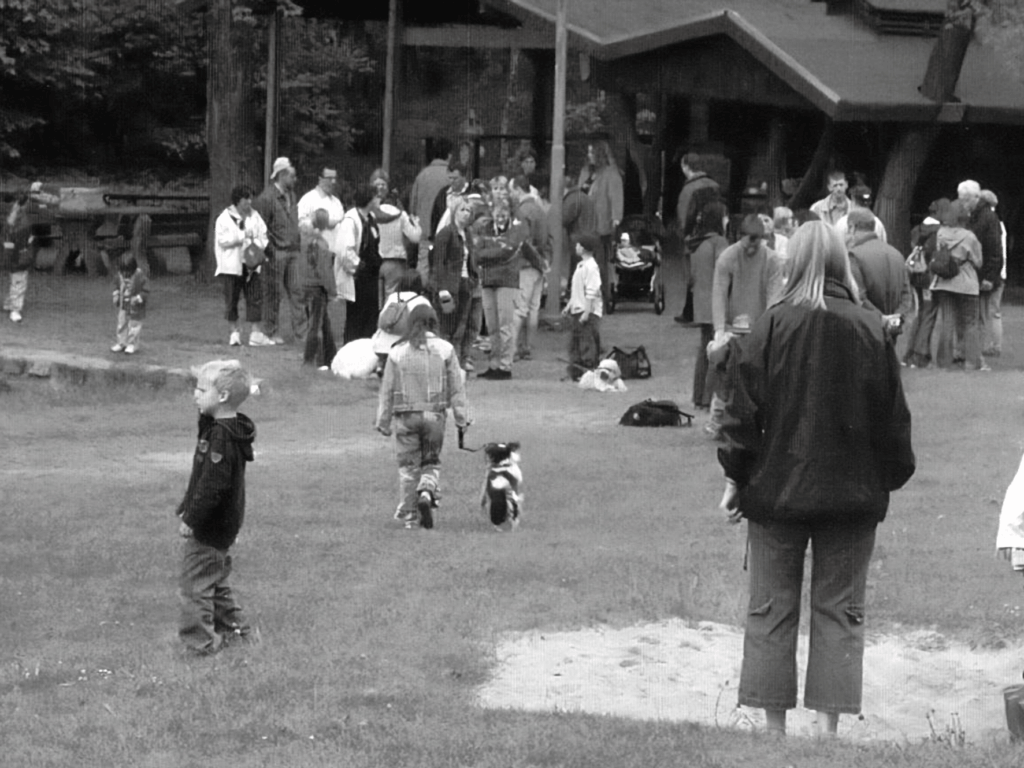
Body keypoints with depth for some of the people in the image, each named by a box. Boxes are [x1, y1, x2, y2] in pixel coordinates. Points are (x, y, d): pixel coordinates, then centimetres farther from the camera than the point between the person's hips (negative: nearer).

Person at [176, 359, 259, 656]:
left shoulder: (222, 436, -23)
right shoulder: (223, 429, 8)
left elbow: (212, 485, -24)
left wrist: (192, 519, -21)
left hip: (209, 528, -10)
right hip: (221, 525, 10)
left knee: (195, 583, -3)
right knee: (215, 580, 21)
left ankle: (200, 640, 2)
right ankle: (235, 629, 30)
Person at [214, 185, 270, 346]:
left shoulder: (254, 217, 11)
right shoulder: (225, 218, -4)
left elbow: (262, 237, 11)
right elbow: (223, 240, -14)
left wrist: (256, 244, -9)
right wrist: (243, 235, -17)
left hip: (251, 264, 4)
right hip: (231, 265, -4)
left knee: (255, 296, -2)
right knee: (231, 298, 1)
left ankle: (255, 333, -1)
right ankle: (235, 332, 14)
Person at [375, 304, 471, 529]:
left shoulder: (397, 352, 0)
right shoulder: (445, 349, -1)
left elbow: (387, 390, 3)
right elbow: (457, 388, 0)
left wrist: (383, 421, 10)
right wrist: (462, 418, 6)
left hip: (405, 416, 0)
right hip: (435, 414, 0)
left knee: (408, 465, 9)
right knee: (432, 462, 15)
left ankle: (409, 516, 9)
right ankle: (427, 493, -14)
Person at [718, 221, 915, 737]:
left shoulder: (772, 326, -8)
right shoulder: (871, 330, -3)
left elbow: (745, 409, -7)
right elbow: (893, 417, 2)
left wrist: (734, 476, 1)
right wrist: (892, 477, 14)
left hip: (777, 489, -1)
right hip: (852, 493, 1)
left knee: (771, 608, 7)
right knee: (841, 608, 7)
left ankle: (774, 726, 8)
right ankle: (829, 724, 2)